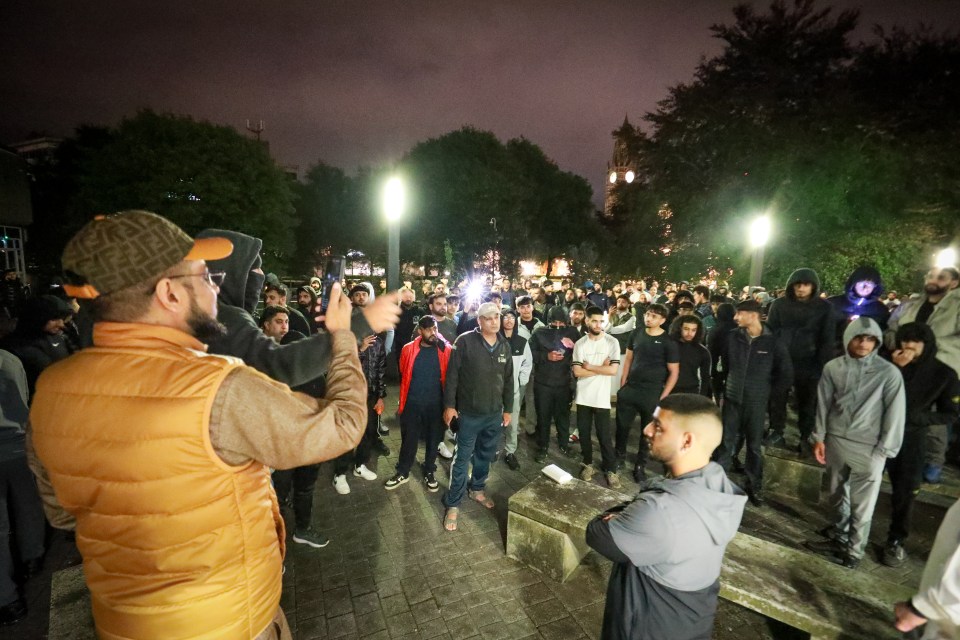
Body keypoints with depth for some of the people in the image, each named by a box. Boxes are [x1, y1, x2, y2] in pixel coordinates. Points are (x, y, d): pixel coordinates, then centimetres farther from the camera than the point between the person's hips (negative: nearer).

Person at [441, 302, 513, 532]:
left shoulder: (505, 346, 4)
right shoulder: (465, 341, -13)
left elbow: (508, 380, 11)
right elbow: (452, 375, -11)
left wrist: (508, 408, 12)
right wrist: (449, 405, -12)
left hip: (495, 413, 5)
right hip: (469, 413, -5)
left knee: (486, 455, 19)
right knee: (462, 458, 4)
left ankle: (476, 488, 42)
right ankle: (453, 504, 18)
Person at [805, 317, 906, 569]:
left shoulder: (889, 373, -9)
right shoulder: (833, 367, -2)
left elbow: (895, 413, -6)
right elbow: (823, 404, 4)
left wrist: (885, 449, -7)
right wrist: (819, 437, 3)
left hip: (869, 447, -3)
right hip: (835, 441, 3)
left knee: (862, 504, 4)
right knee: (837, 495, 18)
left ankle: (854, 550, 20)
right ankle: (838, 537, 37)